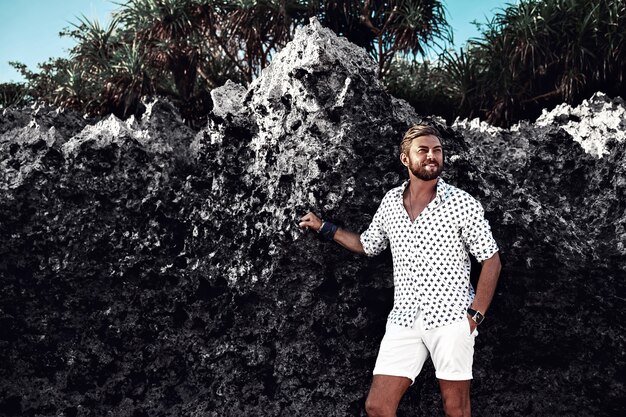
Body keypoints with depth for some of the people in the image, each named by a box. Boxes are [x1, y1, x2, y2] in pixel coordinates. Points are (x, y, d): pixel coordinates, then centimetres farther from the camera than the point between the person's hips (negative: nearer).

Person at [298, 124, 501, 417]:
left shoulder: (462, 204, -6)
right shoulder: (390, 201, 6)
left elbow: (491, 260, -2)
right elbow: (368, 245, 20)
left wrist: (475, 314, -10)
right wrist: (324, 228, 12)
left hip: (451, 318, -3)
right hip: (403, 320, 4)